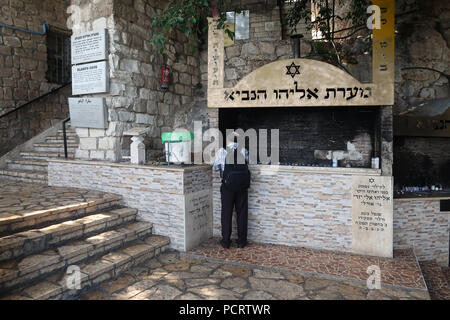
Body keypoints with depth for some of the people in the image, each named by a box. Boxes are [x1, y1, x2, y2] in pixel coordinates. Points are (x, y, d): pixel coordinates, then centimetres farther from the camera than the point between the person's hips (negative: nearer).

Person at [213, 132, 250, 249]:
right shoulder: (244, 151, 4)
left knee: (226, 213, 10)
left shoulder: (222, 151, -1)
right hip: (242, 184, 2)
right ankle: (241, 241, 19)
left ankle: (226, 241, 16)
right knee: (242, 212, 11)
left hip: (228, 185, -2)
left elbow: (215, 168, 7)